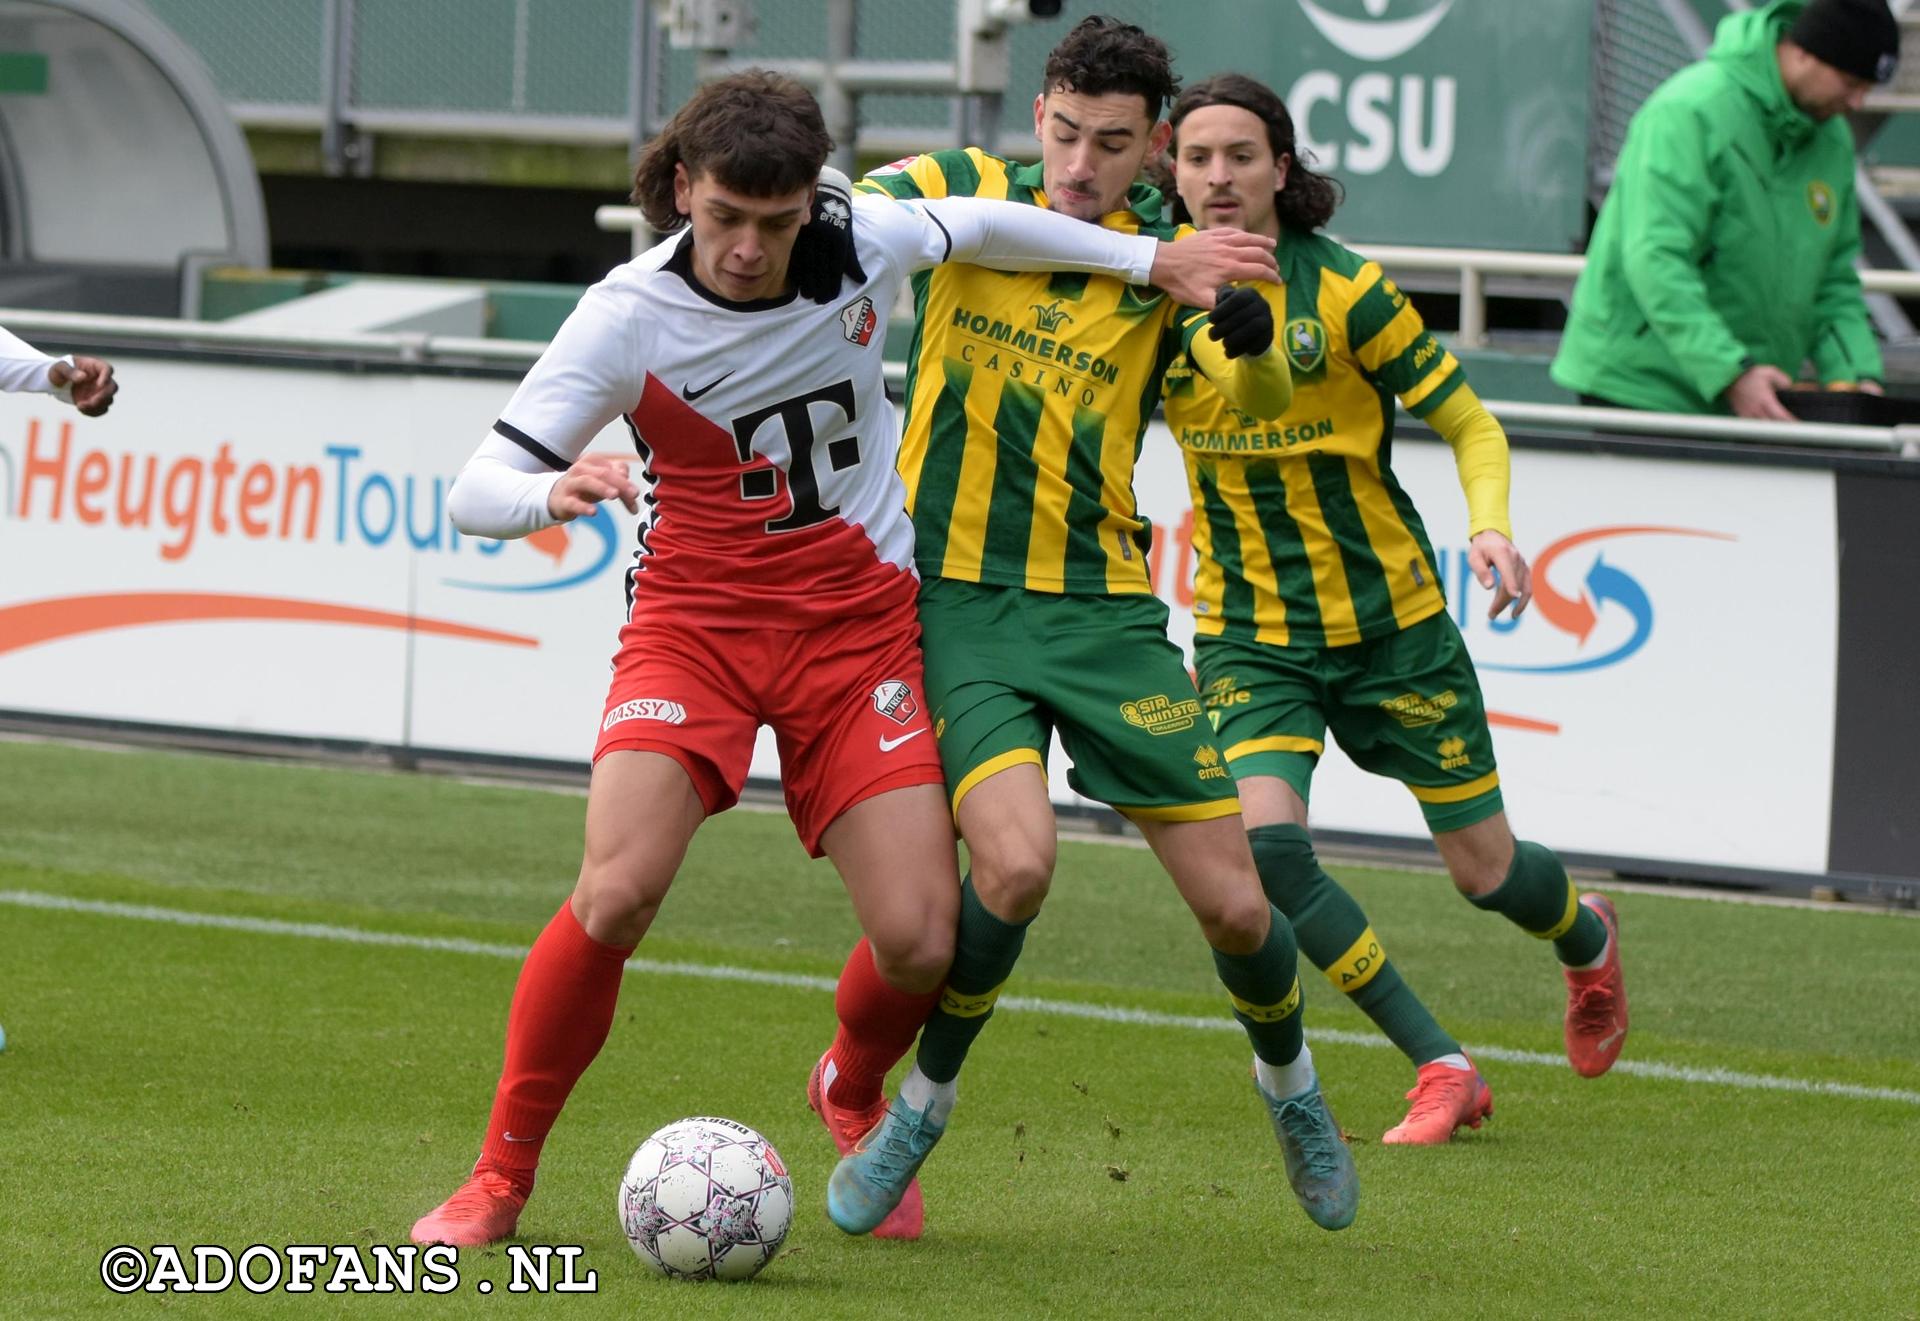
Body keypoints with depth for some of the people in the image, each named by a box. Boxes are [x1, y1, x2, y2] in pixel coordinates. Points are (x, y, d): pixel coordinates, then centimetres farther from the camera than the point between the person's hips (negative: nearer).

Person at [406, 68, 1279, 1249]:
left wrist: (1152, 259, 24)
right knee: (618, 892, -25)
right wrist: (553, 495, -41)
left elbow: (982, 228, 15)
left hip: (858, 621, 2)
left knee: (921, 941, -8)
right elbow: (476, 492, -18)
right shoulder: (629, 317, -16)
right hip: (695, 618, -2)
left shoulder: (861, 242, -9)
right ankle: (500, 1180, -8)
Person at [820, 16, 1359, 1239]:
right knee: (1015, 864, -24)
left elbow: (1260, 394, -16)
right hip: (953, 598, -1)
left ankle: (1289, 1080, 33)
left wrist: (1253, 342, -40)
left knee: (1233, 903, 0)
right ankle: (920, 1104, 1)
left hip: (1101, 606, 1)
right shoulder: (963, 193, -1)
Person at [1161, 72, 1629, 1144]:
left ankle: (1588, 936, 45)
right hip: (1249, 634, 2)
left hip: (1391, 623, -2)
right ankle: (1441, 1068, -10)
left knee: (1485, 870, 6)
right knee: (1265, 845, -23)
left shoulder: (1344, 289, -13)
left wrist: (1490, 526, -25)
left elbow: (1471, 425, -7)